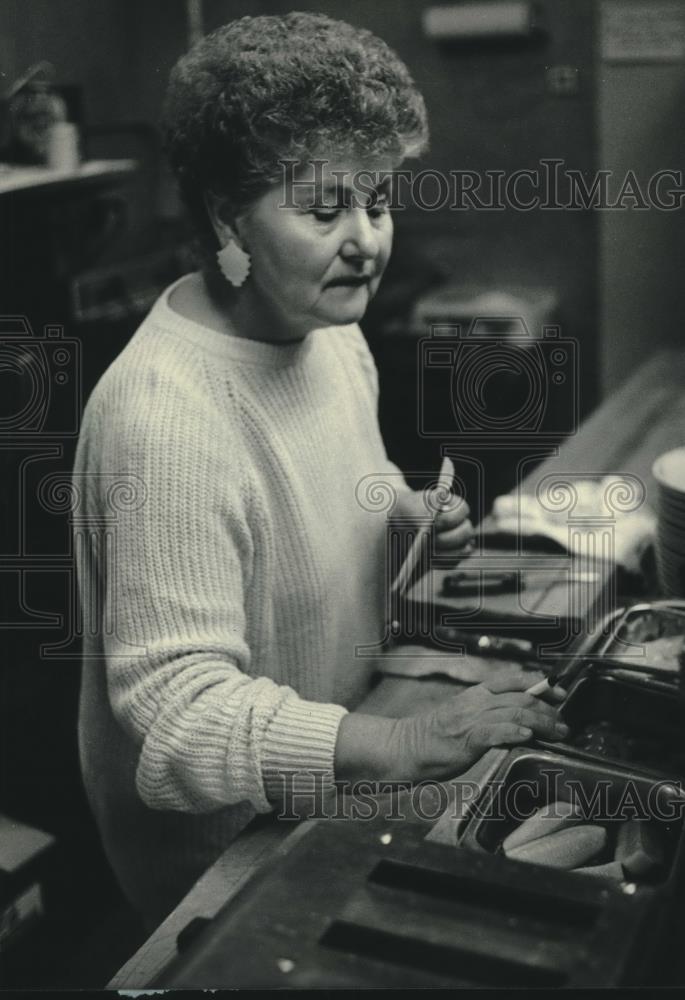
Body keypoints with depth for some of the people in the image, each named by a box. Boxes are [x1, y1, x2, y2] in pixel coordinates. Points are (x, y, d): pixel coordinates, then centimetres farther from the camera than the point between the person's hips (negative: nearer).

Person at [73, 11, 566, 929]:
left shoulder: (331, 331, -4)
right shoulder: (166, 421, -33)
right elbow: (176, 706, -33)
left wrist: (409, 512, -7)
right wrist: (401, 749, -40)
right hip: (215, 841, -8)